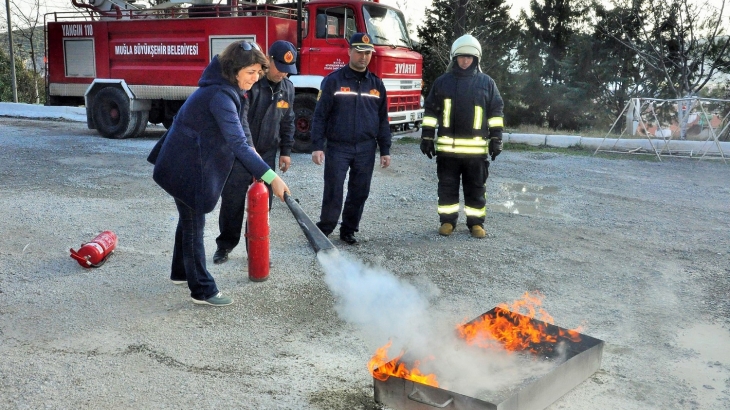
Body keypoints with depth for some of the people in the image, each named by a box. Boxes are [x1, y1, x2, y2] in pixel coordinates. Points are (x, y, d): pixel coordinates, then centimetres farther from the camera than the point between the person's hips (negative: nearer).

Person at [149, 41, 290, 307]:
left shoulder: (231, 89, 2)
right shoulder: (219, 96, -30)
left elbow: (239, 128, 14)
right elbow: (238, 144, -37)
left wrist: (250, 150, -3)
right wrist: (271, 178, -40)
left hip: (195, 163, 10)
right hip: (186, 167, -10)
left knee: (190, 219, 21)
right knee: (194, 224, -2)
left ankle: (181, 272, 38)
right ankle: (202, 291, 7)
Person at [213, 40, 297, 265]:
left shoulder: (287, 88, 5)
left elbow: (287, 122, 14)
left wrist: (285, 150, 11)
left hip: (267, 153, 4)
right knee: (232, 201, 4)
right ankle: (225, 244, 21)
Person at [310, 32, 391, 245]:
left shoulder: (376, 84, 10)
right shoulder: (333, 80, -2)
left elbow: (383, 120, 13)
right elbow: (320, 115, -3)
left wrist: (385, 150, 9)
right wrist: (317, 146, -10)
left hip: (366, 149, 4)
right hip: (338, 147, -3)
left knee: (359, 193, 8)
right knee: (333, 193, -3)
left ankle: (349, 230, 22)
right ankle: (323, 231, 9)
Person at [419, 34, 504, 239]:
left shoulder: (487, 83, 6)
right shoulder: (442, 82, 7)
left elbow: (496, 112, 6)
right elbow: (431, 111, 8)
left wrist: (496, 138, 0)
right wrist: (427, 137, 3)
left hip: (476, 147, 0)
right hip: (447, 146, 1)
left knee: (476, 188, 6)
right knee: (447, 186, 7)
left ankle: (476, 222, 16)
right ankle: (447, 221, 17)